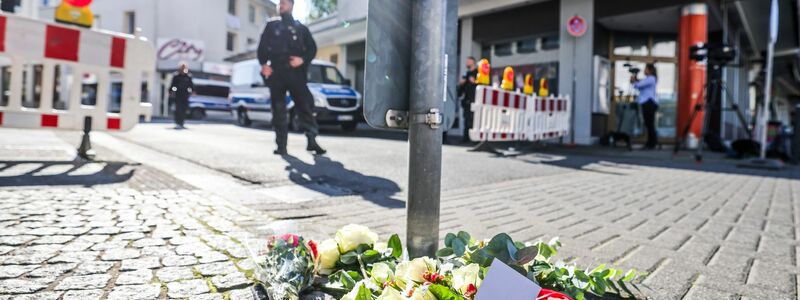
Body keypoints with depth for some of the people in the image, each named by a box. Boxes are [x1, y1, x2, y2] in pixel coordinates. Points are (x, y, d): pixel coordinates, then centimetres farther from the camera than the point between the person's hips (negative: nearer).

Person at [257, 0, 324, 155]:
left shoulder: (300, 27, 17)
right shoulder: (271, 25, 19)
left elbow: (312, 47, 10)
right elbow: (262, 46, 13)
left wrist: (303, 59, -10)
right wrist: (263, 64, -4)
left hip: (295, 71, -1)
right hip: (276, 72, 1)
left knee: (305, 104, -11)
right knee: (278, 109, -1)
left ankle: (312, 140, -8)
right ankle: (281, 145, 2)